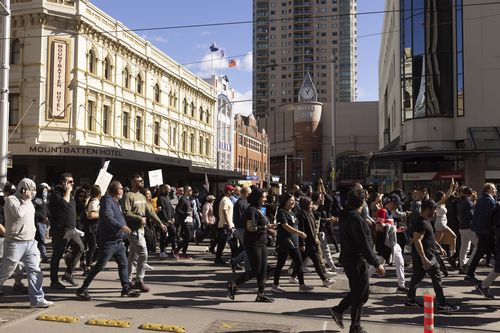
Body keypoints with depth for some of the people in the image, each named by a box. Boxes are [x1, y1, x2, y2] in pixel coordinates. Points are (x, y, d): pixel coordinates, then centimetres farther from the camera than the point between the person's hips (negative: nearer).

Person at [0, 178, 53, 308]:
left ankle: (37, 299, 5)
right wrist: (28, 201, -16)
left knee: (35, 270, 2)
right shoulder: (11, 200, -10)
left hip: (30, 243, 7)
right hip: (15, 243, -7)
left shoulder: (27, 201, 15)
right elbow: (19, 213, -30)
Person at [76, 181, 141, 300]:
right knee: (99, 266, -6)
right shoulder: (107, 200, -14)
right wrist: (120, 226, -39)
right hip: (108, 240, -10)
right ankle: (82, 290, 3)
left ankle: (126, 289, 20)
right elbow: (107, 216, -30)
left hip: (118, 241, 10)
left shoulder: (115, 202, 16)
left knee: (124, 264, 11)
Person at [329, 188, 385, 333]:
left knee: (357, 290, 22)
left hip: (348, 258, 9)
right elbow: (364, 245, -24)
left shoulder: (345, 216, 7)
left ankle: (338, 310, 21)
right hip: (357, 260, -9)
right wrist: (377, 264, -20)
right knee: (360, 294, 4)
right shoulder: (356, 219, -22)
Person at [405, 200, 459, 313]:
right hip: (425, 255, -10)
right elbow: (417, 240, -27)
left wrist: (438, 246, 26)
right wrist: (424, 259, -30)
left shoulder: (420, 219, 13)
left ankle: (410, 299, 24)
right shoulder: (421, 223, -21)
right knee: (437, 279, -4)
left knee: (417, 277, 16)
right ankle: (442, 305, 1)